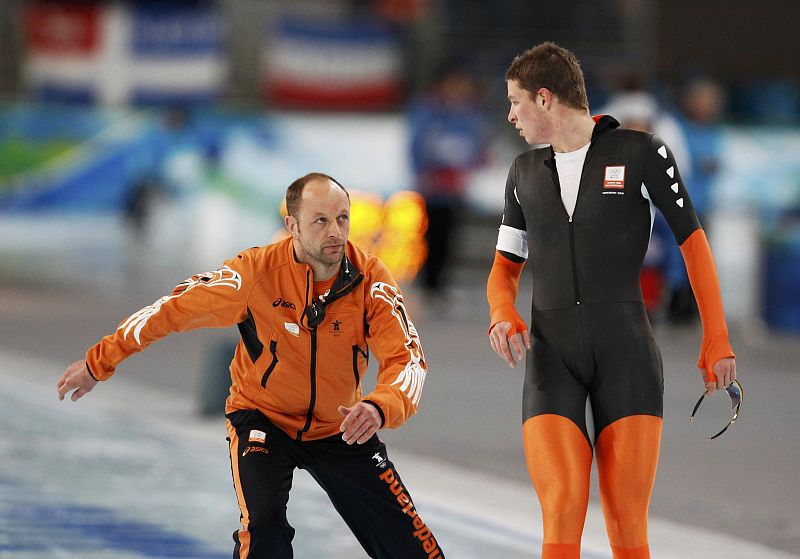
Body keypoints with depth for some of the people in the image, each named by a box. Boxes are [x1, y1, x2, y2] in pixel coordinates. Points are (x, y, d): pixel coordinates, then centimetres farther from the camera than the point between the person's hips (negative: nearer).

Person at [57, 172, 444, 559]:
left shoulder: (371, 280, -19)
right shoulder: (256, 271, -24)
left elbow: (407, 358, -25)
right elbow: (173, 310, -13)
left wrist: (379, 407, -48)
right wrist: (98, 362, -6)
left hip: (340, 429, 2)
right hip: (263, 418, -2)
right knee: (264, 528, -29)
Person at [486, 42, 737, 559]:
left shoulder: (642, 152, 1)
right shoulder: (525, 173, 15)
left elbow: (692, 241, 4)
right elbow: (506, 267, 20)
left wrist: (717, 341, -1)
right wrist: (502, 314, -3)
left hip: (627, 353, -3)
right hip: (551, 357, 3)